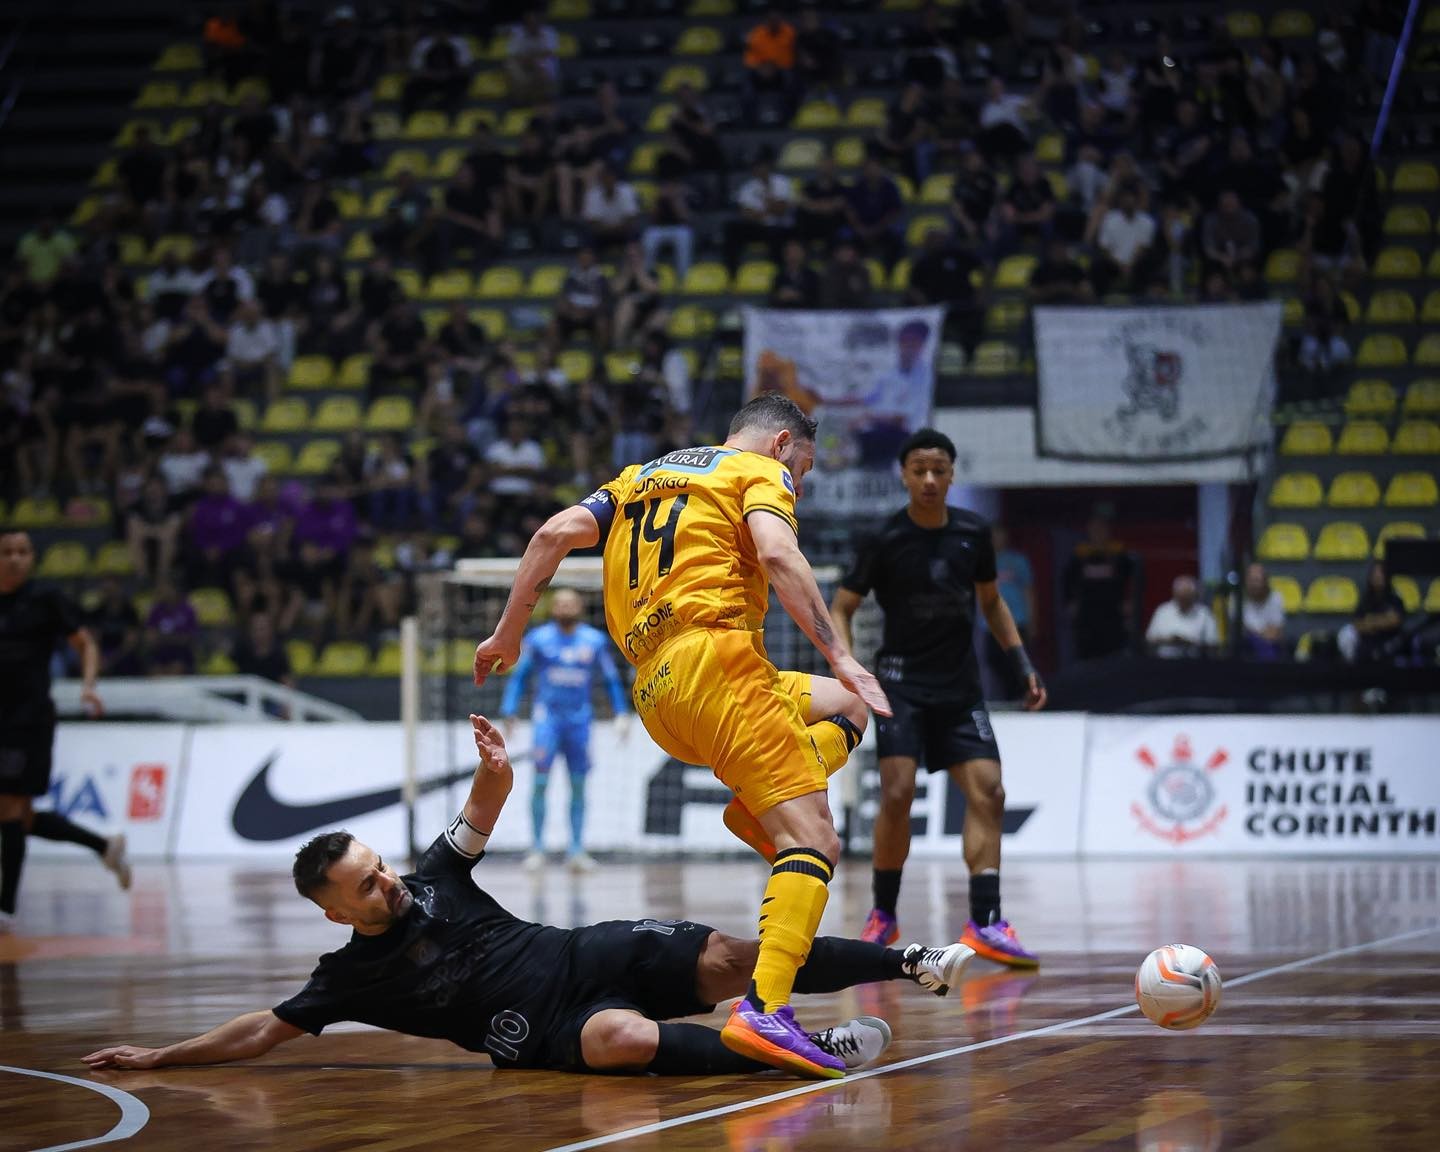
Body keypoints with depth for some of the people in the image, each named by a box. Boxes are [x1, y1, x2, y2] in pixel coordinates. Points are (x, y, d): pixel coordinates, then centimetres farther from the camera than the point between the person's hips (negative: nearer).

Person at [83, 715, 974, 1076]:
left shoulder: (429, 882, 7)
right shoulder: (349, 978, 1)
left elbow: (488, 804, 10)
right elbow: (263, 1032, 6)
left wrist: (495, 766, -13)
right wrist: (158, 1057, 3)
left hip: (587, 956, 4)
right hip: (545, 1030, -4)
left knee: (723, 958, -15)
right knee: (627, 1039, -38)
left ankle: (914, 964, -11)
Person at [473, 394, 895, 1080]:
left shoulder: (642, 477, 29)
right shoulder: (760, 471, 10)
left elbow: (555, 534, 16)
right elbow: (778, 556, -10)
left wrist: (507, 635, 20)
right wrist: (838, 655, -14)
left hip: (654, 696, 7)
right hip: (711, 657, -7)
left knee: (845, 707, 28)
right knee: (814, 841, -14)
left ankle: (756, 809, 1)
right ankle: (765, 1010, -36)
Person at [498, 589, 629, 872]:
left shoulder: (595, 641, 7)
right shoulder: (538, 639, 1)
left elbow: (611, 679, 15)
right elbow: (519, 676, 7)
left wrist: (621, 713, 6)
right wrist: (508, 713, -1)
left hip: (579, 720, 2)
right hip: (547, 716, -2)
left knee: (578, 786, 2)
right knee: (541, 782, -10)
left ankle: (577, 851, 7)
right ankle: (537, 847, -4)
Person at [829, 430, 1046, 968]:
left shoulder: (974, 534, 2)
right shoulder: (884, 541, -8)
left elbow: (991, 602, 18)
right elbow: (839, 609, -2)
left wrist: (1022, 665, 10)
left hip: (960, 686, 4)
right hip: (903, 681, -4)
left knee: (988, 792, -10)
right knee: (897, 793, -17)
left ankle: (985, 923, -11)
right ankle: (883, 914, 1)